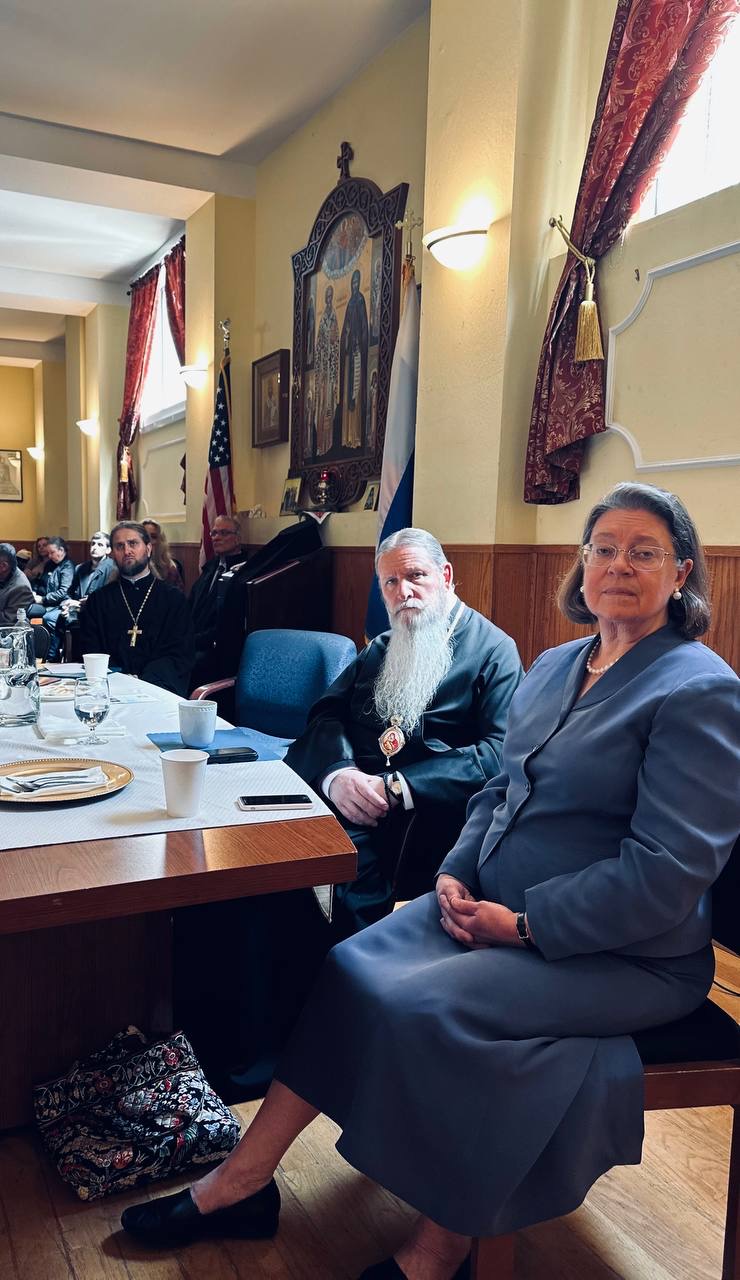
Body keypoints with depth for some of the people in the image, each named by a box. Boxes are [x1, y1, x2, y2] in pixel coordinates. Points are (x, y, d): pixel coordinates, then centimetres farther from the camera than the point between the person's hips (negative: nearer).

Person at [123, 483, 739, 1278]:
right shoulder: (555, 666, 10)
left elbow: (670, 870, -20)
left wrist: (524, 924, -18)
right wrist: (456, 873, -2)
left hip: (623, 953, -7)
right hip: (492, 906, 7)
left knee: (425, 1009, -24)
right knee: (349, 970, -8)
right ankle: (244, 1181, 5)